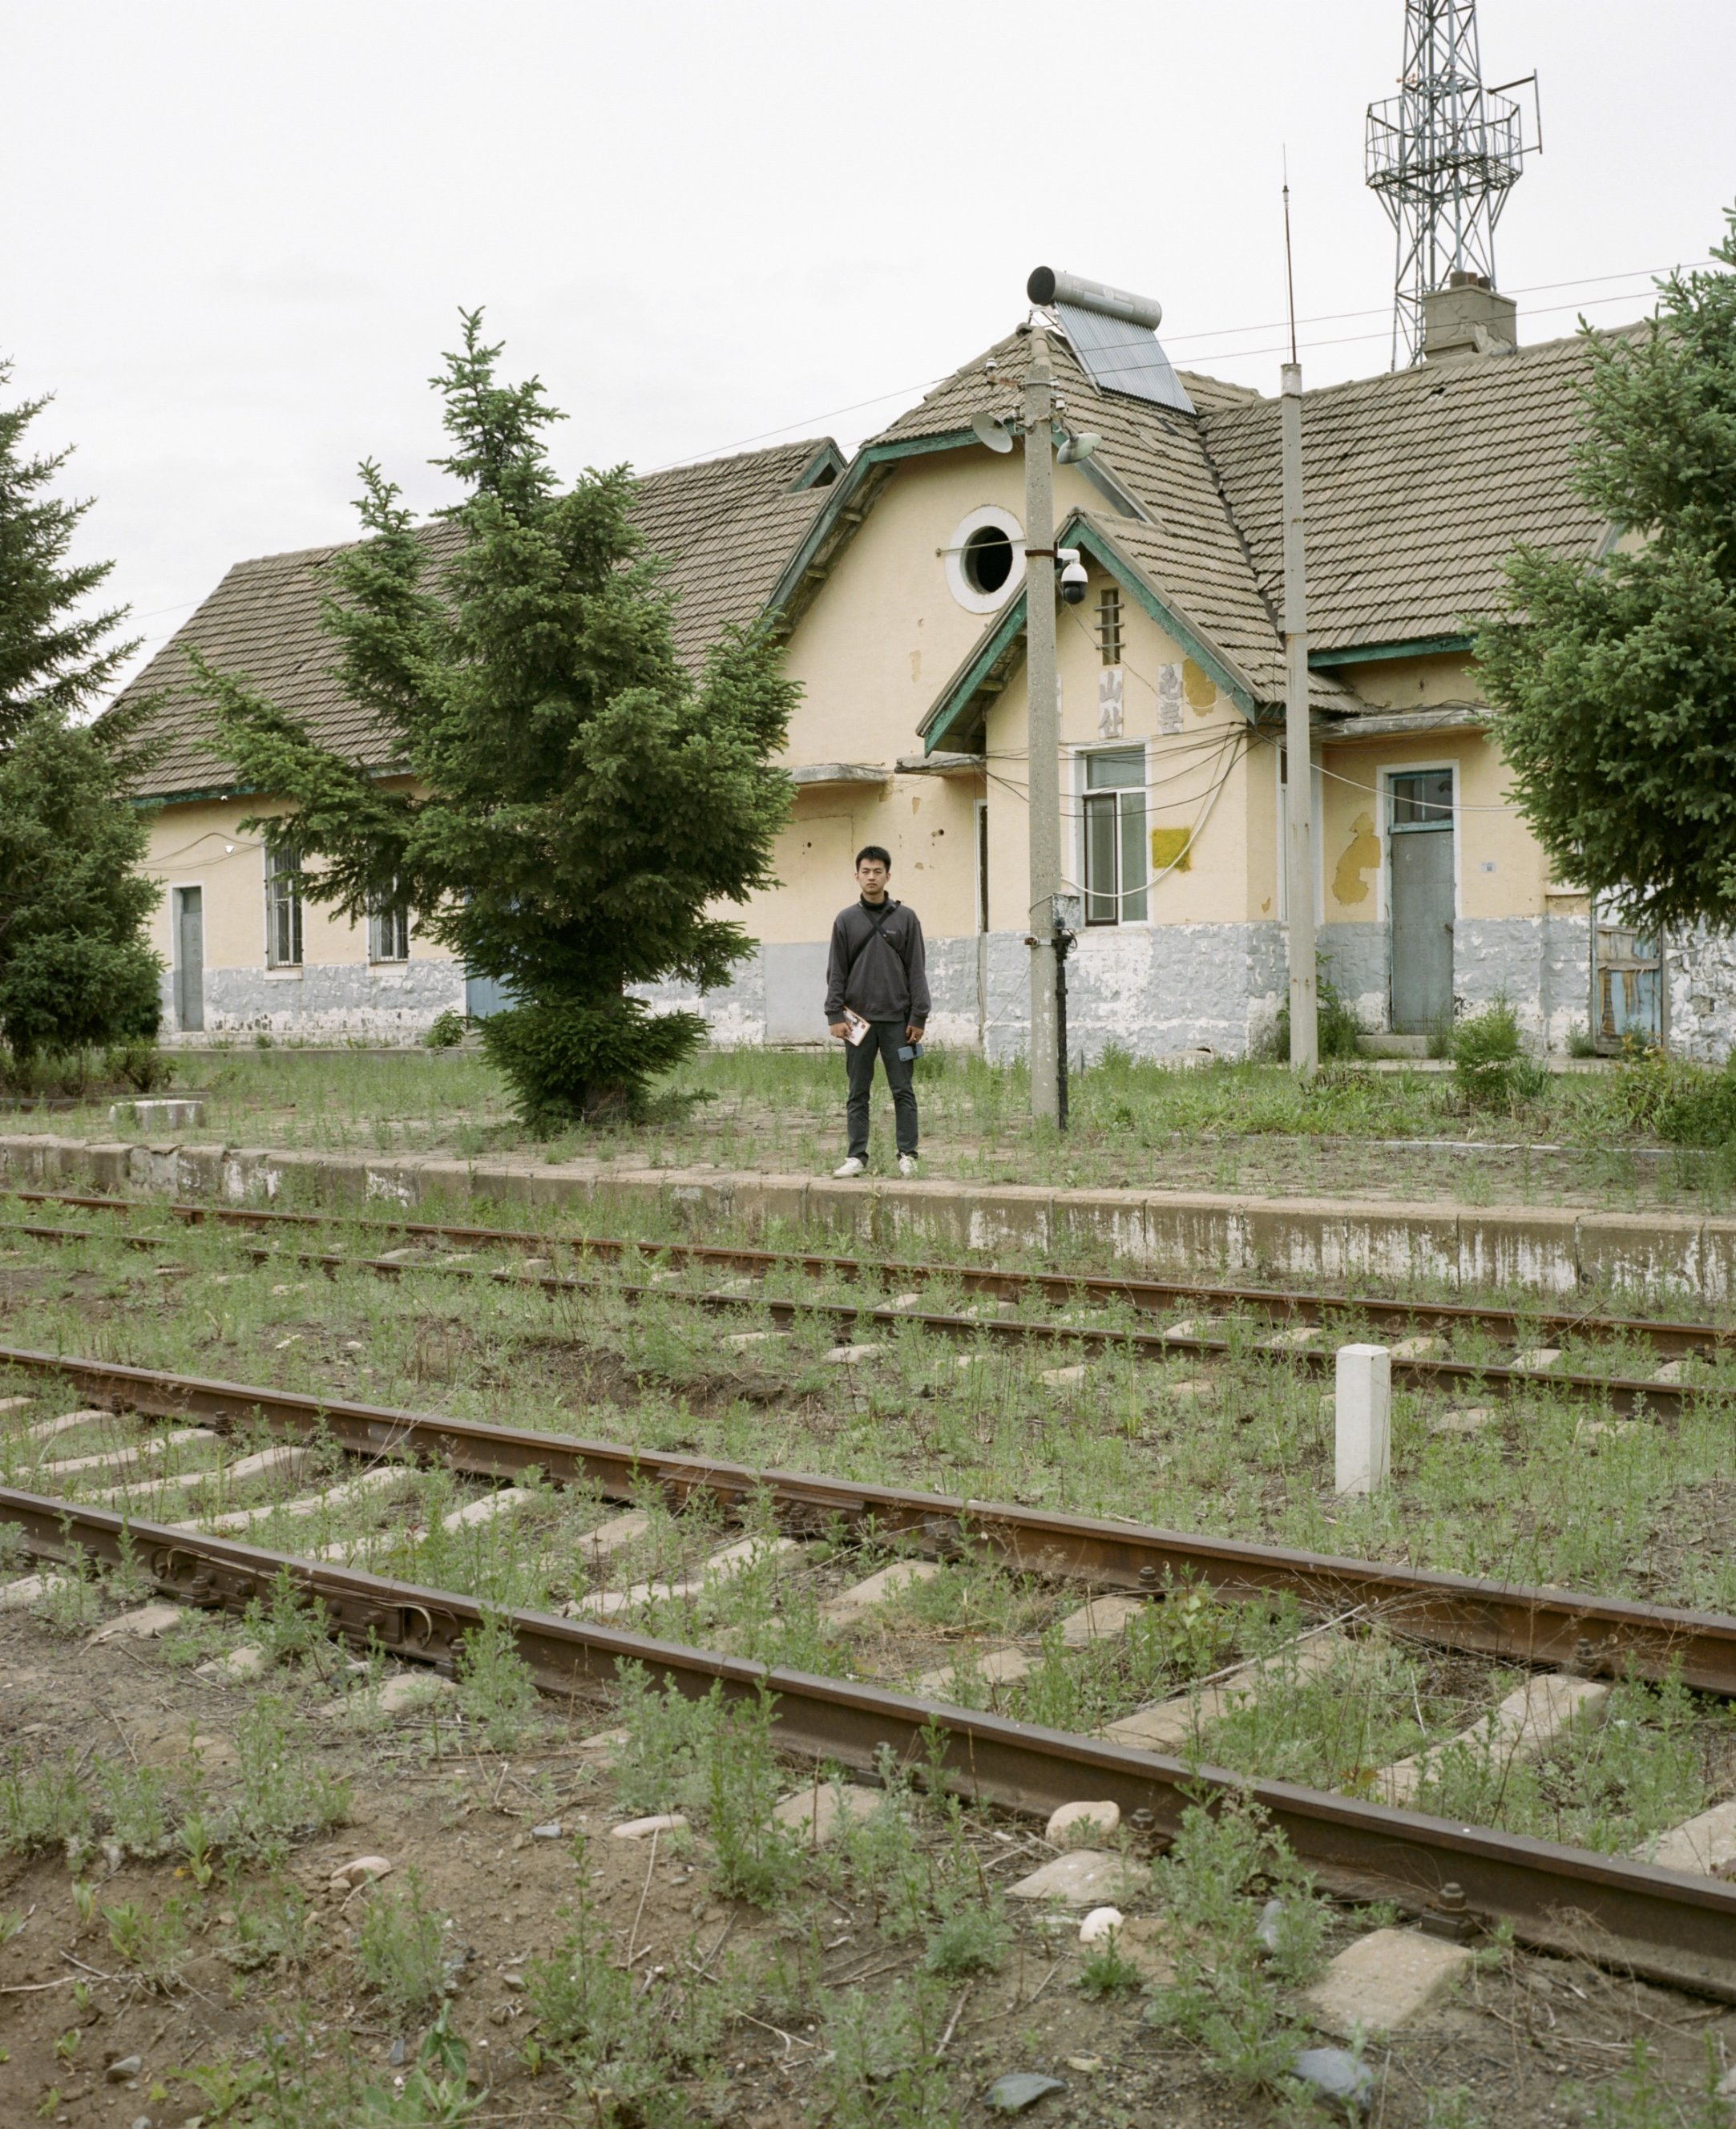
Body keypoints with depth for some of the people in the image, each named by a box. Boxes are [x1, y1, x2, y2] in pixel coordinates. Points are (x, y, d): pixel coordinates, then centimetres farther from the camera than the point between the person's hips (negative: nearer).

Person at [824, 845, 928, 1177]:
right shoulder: (846, 920, 7)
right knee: (858, 1093, 5)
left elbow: (917, 971, 2)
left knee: (903, 1091, 1)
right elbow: (836, 972, 5)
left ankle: (907, 1156, 6)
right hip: (858, 1019, 1)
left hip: (897, 1019, -1)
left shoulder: (905, 918, 4)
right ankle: (857, 1157, 8)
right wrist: (834, 1015, -4)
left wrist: (918, 1017, -5)